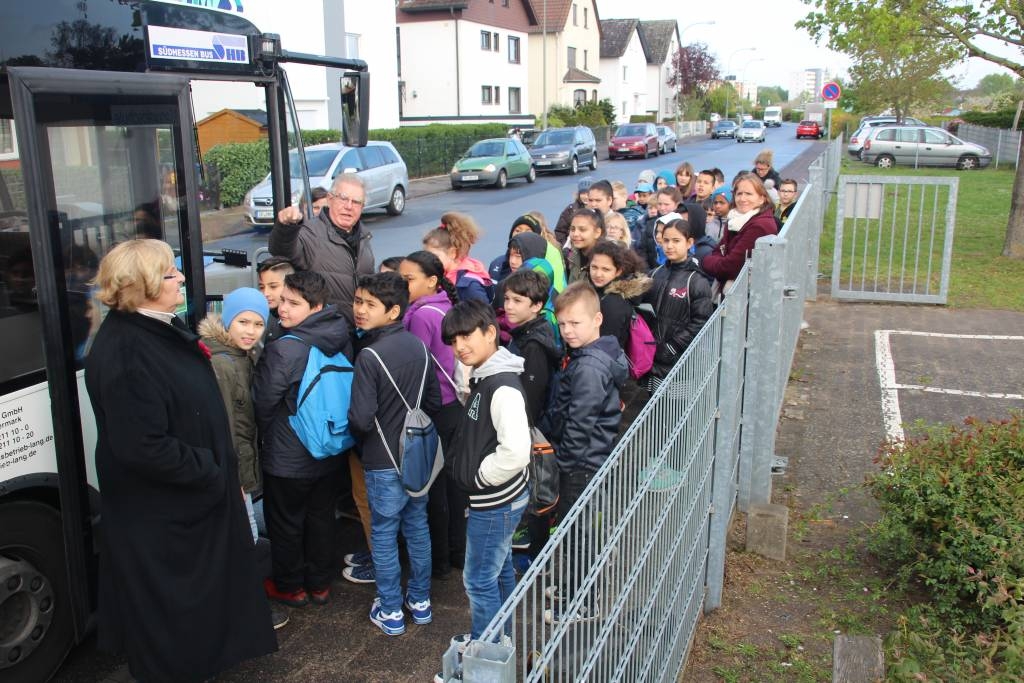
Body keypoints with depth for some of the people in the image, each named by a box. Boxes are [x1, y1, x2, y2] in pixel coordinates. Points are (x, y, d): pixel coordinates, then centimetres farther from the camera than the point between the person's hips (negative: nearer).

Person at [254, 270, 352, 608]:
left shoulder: (284, 349, -27)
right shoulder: (341, 339, -7)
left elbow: (262, 402, -15)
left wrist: (266, 435, 4)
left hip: (287, 458, -6)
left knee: (285, 523, 15)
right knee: (322, 517, 20)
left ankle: (290, 586, 31)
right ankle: (320, 583, 35)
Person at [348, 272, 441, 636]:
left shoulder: (369, 356, -22)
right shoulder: (419, 346, -2)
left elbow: (361, 419, -23)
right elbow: (435, 402, 6)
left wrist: (357, 433, -1)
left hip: (383, 461, -6)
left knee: (384, 534, 9)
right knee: (417, 527, 18)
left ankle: (391, 612, 21)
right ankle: (420, 601, 31)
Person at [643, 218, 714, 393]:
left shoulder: (697, 281, -8)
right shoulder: (656, 274, 9)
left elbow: (700, 322, -13)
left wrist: (671, 348, -15)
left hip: (680, 363, -5)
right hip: (653, 359, 6)